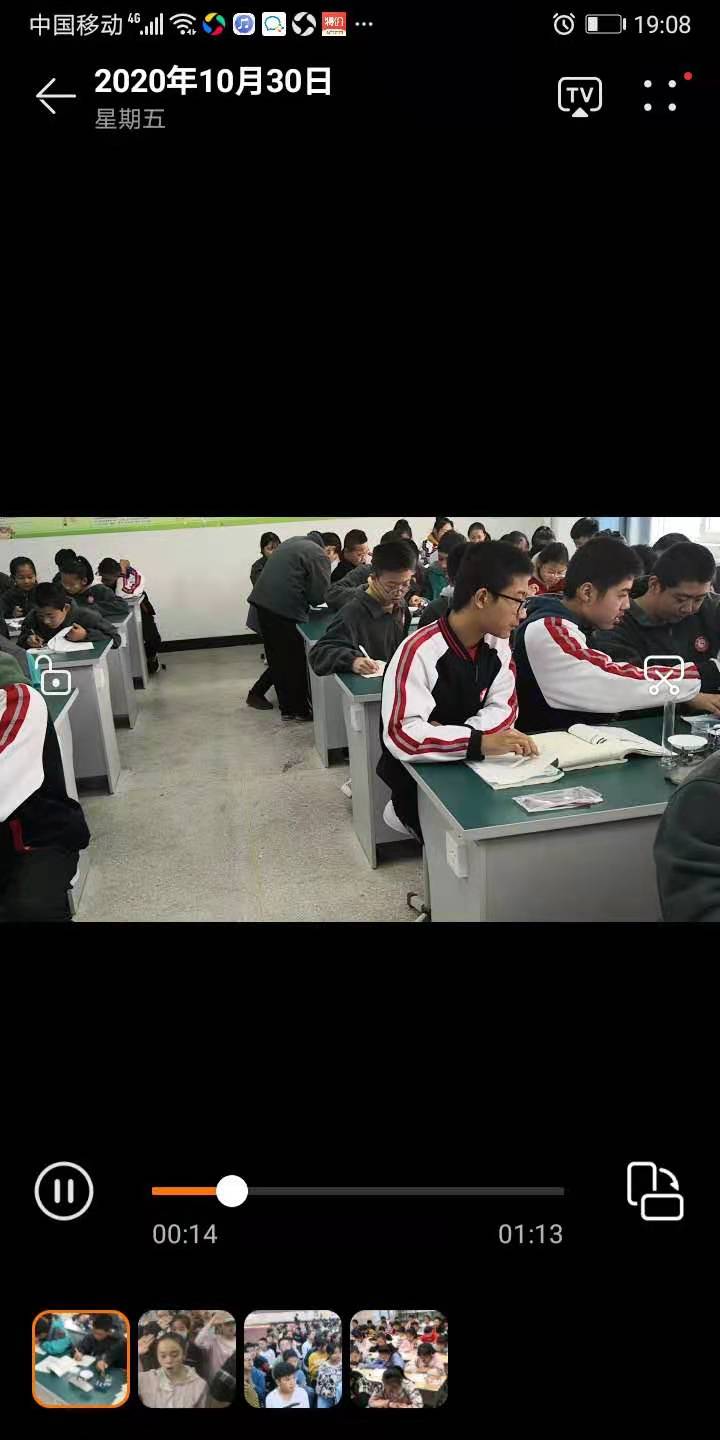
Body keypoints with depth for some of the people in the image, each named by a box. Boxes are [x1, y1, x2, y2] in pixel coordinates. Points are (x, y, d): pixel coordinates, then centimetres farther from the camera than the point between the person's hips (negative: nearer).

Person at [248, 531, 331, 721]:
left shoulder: (294, 541, 21)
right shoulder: (319, 556, -5)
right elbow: (318, 596, -8)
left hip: (261, 599, 8)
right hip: (284, 608, -8)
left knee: (277, 657, 15)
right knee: (295, 660, 5)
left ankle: (287, 706, 25)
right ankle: (299, 709, 16)